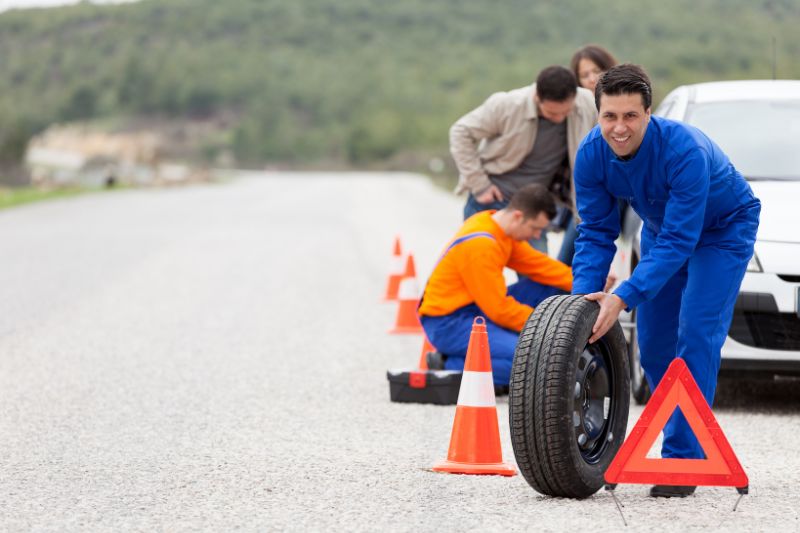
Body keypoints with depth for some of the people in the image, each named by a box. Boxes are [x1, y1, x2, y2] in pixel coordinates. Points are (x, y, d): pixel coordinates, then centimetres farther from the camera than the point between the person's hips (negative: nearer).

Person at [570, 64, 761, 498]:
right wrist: (583, 297, -27)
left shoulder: (684, 150, -39)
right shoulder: (592, 154, -22)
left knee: (696, 336, -19)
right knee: (654, 346, 4)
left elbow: (679, 241, -38)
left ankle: (683, 458, -17)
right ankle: (697, 442, 21)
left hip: (723, 230, -6)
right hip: (661, 229, 6)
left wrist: (624, 297, -45)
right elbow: (595, 233, -14)